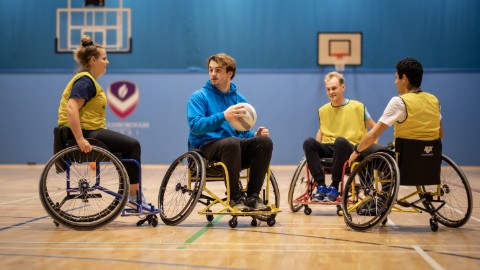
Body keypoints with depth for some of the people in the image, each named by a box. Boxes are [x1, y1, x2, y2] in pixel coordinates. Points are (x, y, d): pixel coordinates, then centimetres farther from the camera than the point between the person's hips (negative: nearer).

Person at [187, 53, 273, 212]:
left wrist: (255, 135, -5)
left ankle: (252, 197, -19)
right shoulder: (199, 97, 2)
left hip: (235, 147, 5)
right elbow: (195, 125, -15)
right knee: (231, 142, -37)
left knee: (265, 141, -21)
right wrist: (223, 116, -28)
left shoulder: (239, 99, 16)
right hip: (206, 148, -5)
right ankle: (234, 198, -25)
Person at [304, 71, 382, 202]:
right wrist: (316, 151, 10)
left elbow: (374, 127, 11)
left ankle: (334, 187, -28)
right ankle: (320, 186, -27)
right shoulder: (323, 110, 13)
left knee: (340, 141, -39)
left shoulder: (358, 107, 3)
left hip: (350, 149, -3)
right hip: (328, 148, 3)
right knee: (308, 142, -27)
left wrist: (371, 146, -4)